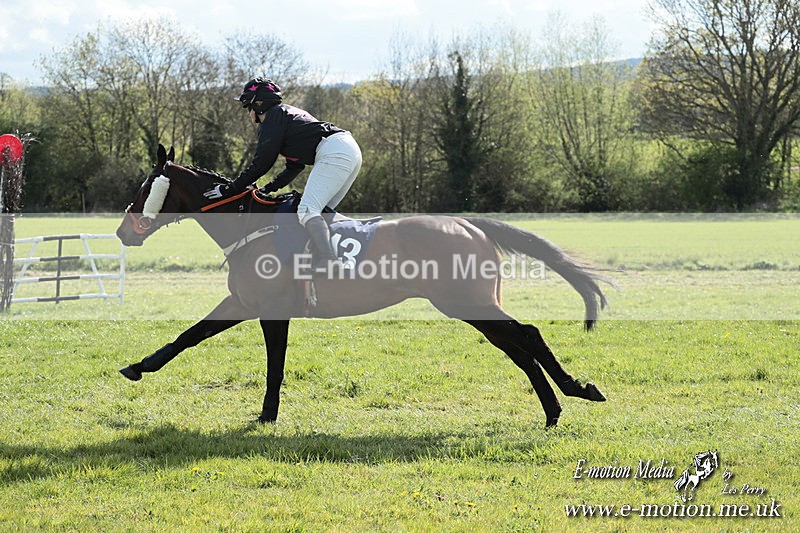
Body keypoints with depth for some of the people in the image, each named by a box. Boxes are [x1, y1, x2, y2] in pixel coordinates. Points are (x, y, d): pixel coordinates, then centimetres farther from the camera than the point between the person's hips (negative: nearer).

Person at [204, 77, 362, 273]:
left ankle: (328, 261, -37)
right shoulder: (288, 113, 31)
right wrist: (267, 189, 29)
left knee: (307, 210, -19)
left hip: (333, 153, -10)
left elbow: (260, 165, -2)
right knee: (321, 213, 12)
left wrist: (229, 189, 4)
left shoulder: (273, 118, 3)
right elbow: (295, 166, 32)